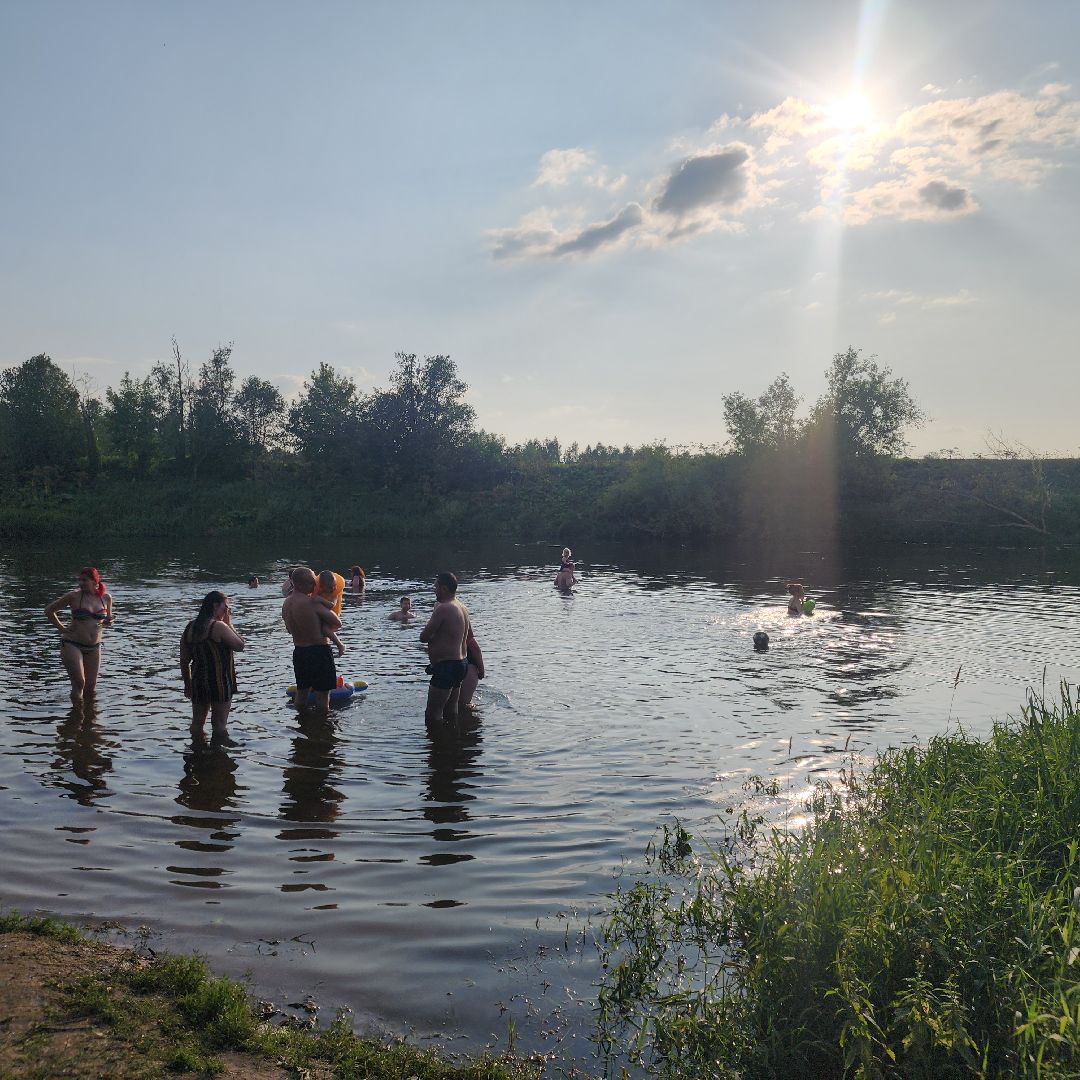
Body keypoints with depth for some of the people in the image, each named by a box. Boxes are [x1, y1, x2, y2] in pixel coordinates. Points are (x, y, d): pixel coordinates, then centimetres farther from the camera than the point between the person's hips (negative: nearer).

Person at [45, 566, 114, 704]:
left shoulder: (106, 597, 2)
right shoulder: (74, 596, -8)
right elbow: (49, 611, 3)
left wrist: (108, 622, -5)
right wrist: (61, 628, -3)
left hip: (94, 647, 4)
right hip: (72, 645, -4)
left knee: (91, 690, 7)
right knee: (79, 683, -13)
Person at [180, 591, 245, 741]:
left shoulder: (190, 627, 6)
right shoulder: (218, 626, -16)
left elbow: (184, 661, 11)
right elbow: (240, 646, -8)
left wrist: (188, 684, 20)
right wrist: (229, 623, -3)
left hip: (198, 682, 7)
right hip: (219, 682, -6)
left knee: (197, 723, 15)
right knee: (219, 725, 2)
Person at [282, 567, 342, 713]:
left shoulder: (286, 604, 4)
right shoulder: (312, 602, -20)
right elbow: (337, 623, -18)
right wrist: (327, 629, 0)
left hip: (298, 651, 7)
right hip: (319, 651, -7)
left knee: (302, 691, 20)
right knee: (322, 693, 4)